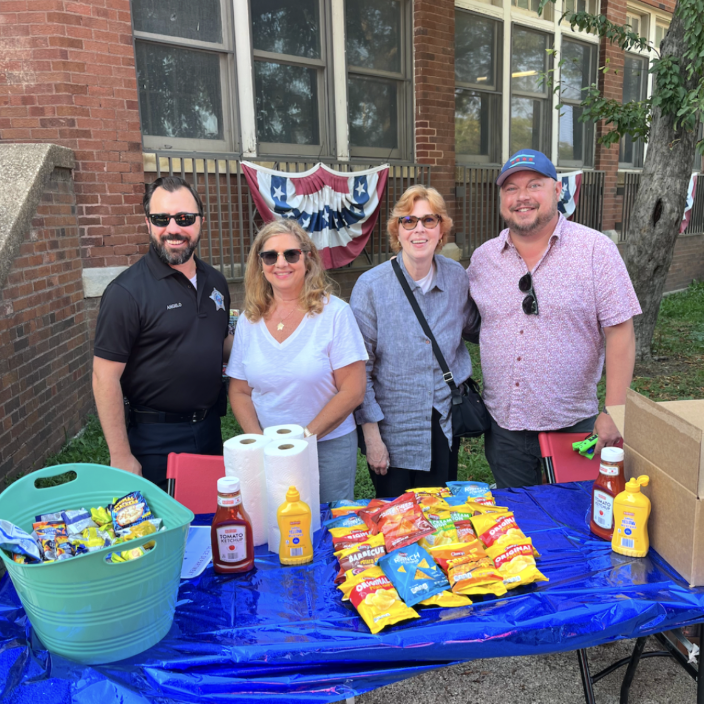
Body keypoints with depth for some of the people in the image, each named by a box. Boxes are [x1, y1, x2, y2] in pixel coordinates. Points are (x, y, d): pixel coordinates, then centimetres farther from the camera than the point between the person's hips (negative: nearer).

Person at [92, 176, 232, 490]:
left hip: (209, 427, 6)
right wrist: (121, 457, -17)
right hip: (155, 440, -6)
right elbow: (105, 377, -16)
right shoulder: (127, 291, -16)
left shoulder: (215, 281, 4)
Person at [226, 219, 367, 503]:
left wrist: (305, 436, -14)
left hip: (329, 448, -2)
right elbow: (240, 392, 7)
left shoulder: (335, 313, -8)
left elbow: (353, 392, -10)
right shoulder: (249, 320, 3)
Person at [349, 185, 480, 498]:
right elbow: (360, 369, -11)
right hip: (393, 431, -3)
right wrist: (371, 436, -11)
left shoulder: (457, 277, -4)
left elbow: (472, 327, 14)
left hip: (445, 427, 3)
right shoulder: (371, 285, -15)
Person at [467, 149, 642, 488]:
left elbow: (619, 332, -9)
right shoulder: (483, 257, 3)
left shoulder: (596, 249, -8)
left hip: (573, 424, -3)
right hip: (503, 424, 4)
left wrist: (613, 413, -12)